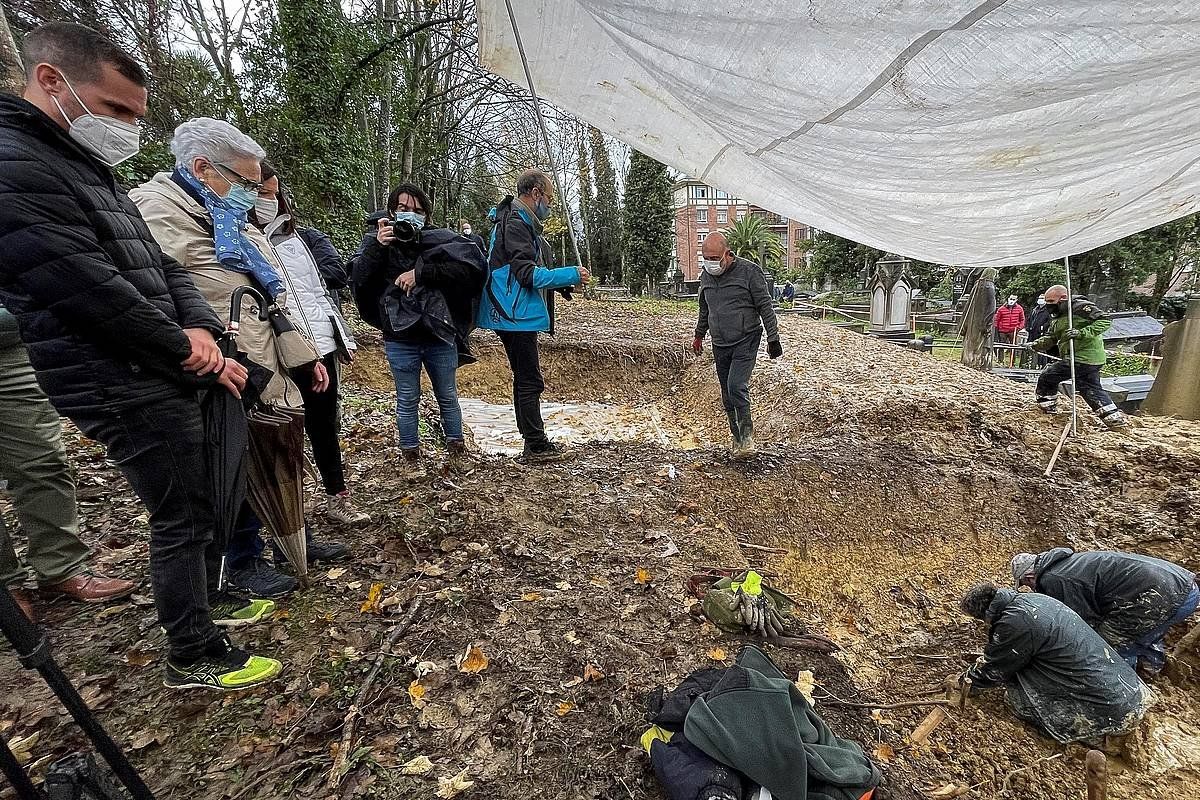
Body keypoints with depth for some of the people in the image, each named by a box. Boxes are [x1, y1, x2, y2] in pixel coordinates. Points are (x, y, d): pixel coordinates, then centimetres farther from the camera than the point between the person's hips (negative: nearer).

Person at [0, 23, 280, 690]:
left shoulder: (92, 170, 17)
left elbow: (163, 266, 13)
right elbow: (96, 294, -21)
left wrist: (198, 327, -6)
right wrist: (193, 354, -11)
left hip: (169, 378, 9)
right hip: (127, 389, -9)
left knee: (205, 498, 20)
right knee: (181, 519, 0)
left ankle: (207, 598, 39)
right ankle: (194, 658, 18)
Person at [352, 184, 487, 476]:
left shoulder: (439, 238, 0)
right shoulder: (378, 242, 4)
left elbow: (472, 263, -17)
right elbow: (358, 281, -7)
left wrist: (421, 272, -19)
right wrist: (376, 247, -20)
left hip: (440, 335, 0)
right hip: (400, 339, 0)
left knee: (447, 397, 15)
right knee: (407, 401, 11)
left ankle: (457, 447, 33)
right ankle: (410, 455, 28)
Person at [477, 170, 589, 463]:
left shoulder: (518, 222, 20)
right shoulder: (516, 224, -13)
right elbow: (527, 273, -21)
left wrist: (563, 281, 14)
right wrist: (571, 275, -17)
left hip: (515, 316, 11)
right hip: (517, 316, -11)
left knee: (526, 379, 14)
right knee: (530, 382, -5)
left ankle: (534, 442, 24)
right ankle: (536, 447, 4)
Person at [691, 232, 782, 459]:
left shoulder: (749, 271, -8)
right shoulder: (706, 276, 9)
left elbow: (765, 306, -6)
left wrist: (773, 338, -7)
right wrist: (699, 335, 30)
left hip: (746, 342, -6)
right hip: (720, 346, 6)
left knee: (737, 387, -19)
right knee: (727, 396, 8)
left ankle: (747, 434, 0)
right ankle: (738, 439, 21)